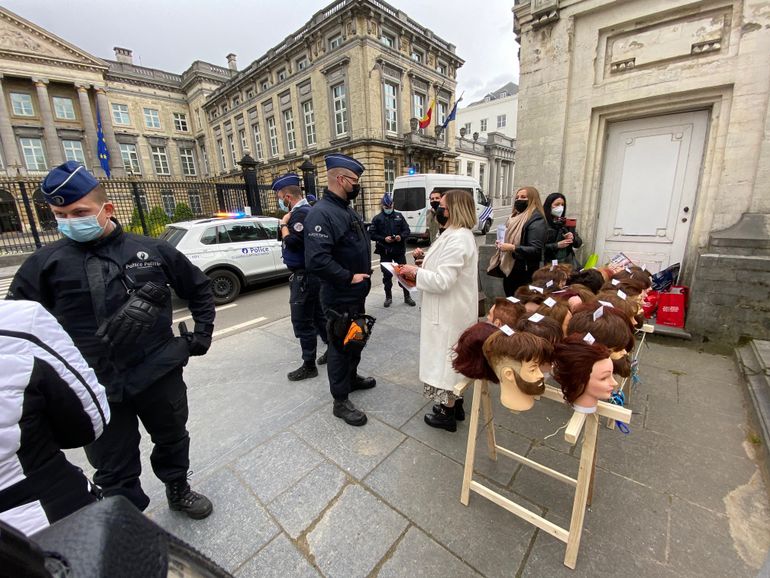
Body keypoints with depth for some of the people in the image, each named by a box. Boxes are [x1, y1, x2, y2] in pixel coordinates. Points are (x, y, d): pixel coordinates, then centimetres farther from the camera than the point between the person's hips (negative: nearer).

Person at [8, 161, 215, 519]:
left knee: (173, 440, 21)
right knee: (115, 473, 14)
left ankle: (178, 491, 48)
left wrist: (201, 334, 3)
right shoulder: (45, 264, -3)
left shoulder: (153, 251, -2)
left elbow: (198, 288, 8)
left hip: (160, 373, 1)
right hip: (96, 387, 0)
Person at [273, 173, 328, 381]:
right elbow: (283, 239, 18)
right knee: (318, 315, 19)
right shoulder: (303, 211, 14)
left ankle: (309, 365, 11)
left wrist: (284, 224, -12)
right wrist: (285, 225, 3)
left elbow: (292, 242, -25)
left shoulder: (301, 212, -17)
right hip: (309, 274, 10)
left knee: (302, 322, -1)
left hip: (304, 276, -10)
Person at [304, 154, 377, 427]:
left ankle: (351, 378, 45)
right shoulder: (321, 214, -22)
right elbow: (316, 260, -32)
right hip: (339, 299, -9)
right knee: (340, 346, 4)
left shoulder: (348, 211, 10)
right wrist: (349, 278, -24)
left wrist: (364, 277, 9)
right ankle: (340, 401, 21)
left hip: (357, 294, 9)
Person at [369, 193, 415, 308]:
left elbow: (407, 230, 6)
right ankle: (388, 297, 21)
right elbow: (372, 234, -3)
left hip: (399, 250, 1)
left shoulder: (399, 216, 7)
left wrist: (401, 236, -14)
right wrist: (384, 239, -17)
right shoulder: (377, 218, 1)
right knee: (387, 275, 7)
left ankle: (407, 296, 19)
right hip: (385, 251, -1)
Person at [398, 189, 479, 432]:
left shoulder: (456, 239, -23)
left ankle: (448, 415, 22)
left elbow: (443, 281, -26)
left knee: (445, 359, 4)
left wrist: (416, 272, -13)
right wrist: (422, 269, 6)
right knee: (450, 359, 21)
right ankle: (452, 404, 38)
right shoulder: (461, 234, 11)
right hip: (451, 310, 10)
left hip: (449, 314, -10)